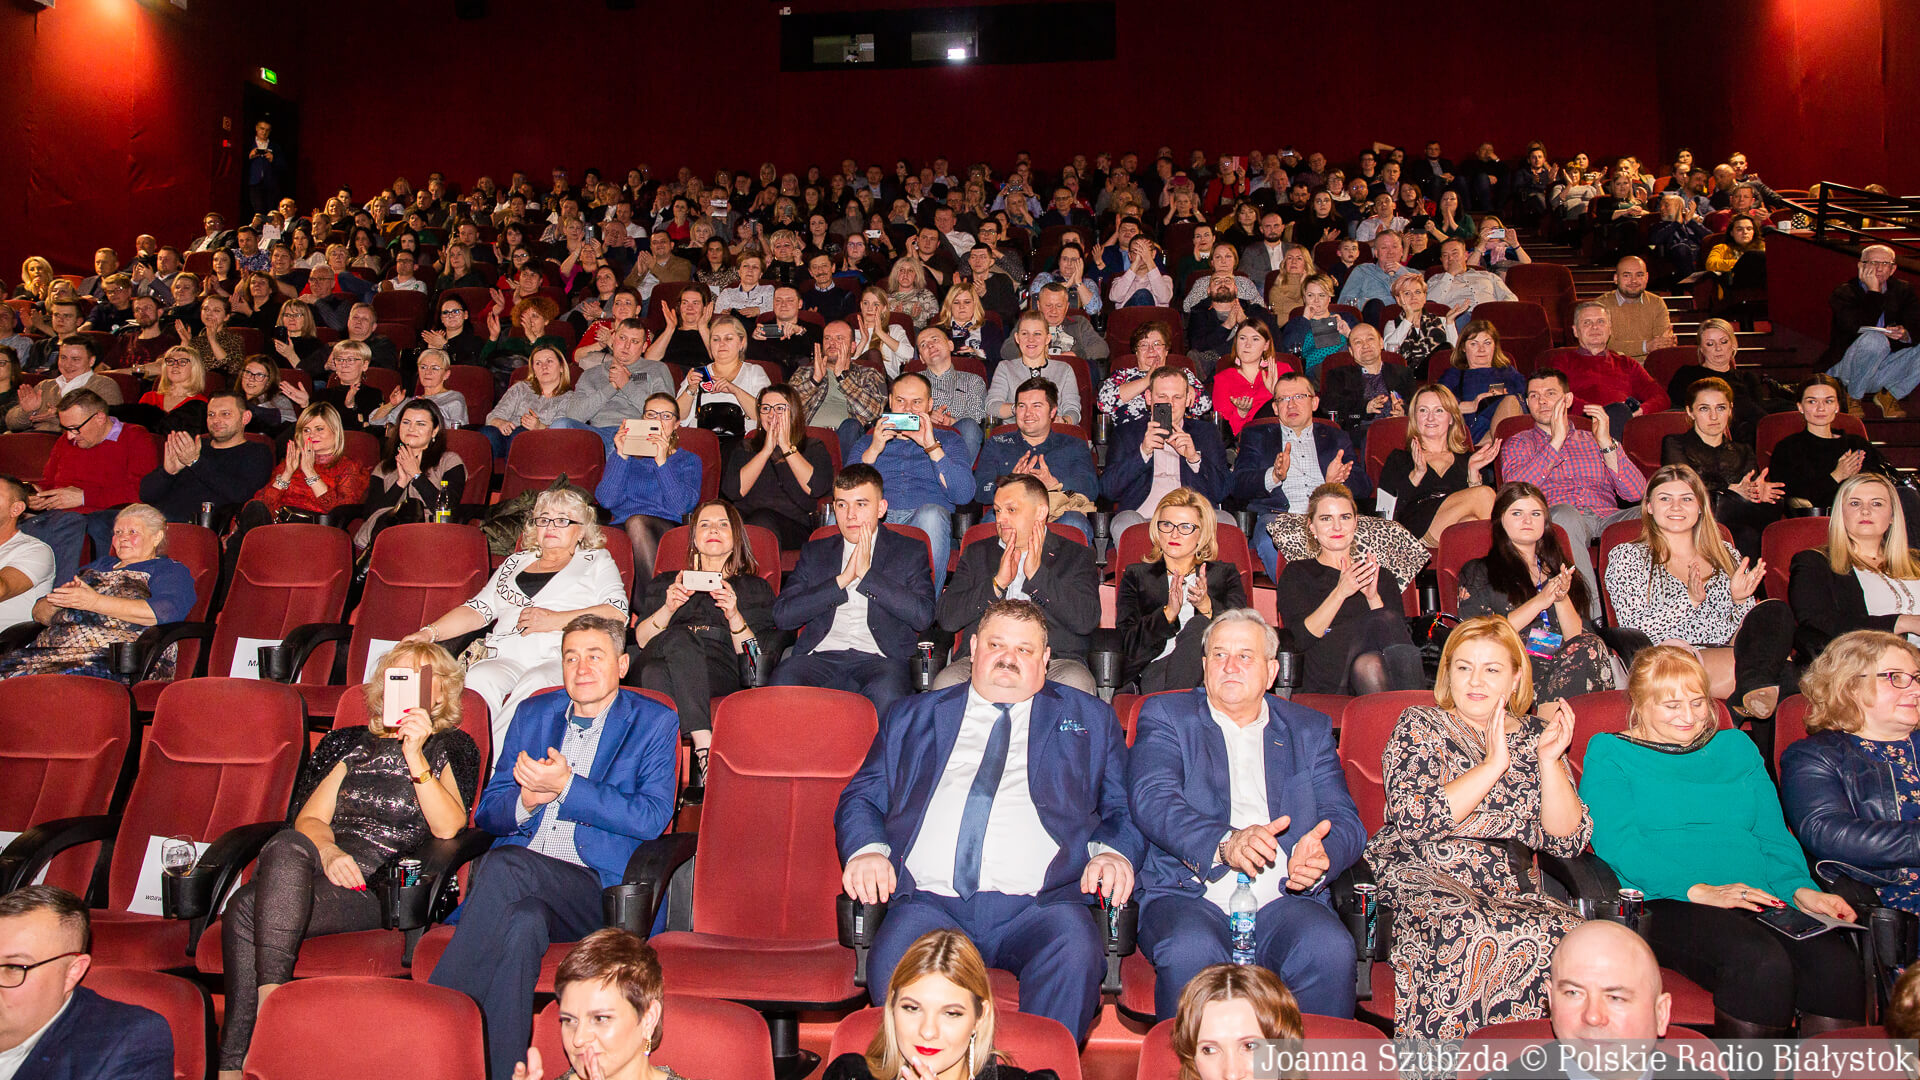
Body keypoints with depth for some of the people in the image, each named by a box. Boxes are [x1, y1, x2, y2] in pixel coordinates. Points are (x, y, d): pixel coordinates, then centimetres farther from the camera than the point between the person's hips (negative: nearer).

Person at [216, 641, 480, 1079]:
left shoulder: (451, 747, 15)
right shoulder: (353, 744, 28)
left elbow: (448, 829, -1)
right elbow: (308, 818, 16)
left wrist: (416, 756, -11)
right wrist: (327, 850, -7)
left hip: (389, 883, -3)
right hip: (332, 864, 4)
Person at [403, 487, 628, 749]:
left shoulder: (597, 561, 17)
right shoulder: (516, 562, 30)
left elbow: (617, 613, 1)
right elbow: (478, 609, 23)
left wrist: (557, 620, -7)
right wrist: (429, 633, 8)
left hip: (562, 660, -4)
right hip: (506, 659, 4)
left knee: (534, 683, -36)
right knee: (479, 678, -30)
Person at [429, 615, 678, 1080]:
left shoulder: (653, 723, 9)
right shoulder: (534, 714, 22)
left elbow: (652, 818, -6)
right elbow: (487, 812, 19)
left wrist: (566, 786, -12)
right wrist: (529, 800, -5)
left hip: (599, 890, -3)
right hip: (521, 884, 4)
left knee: (504, 866, -33)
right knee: (524, 920, -34)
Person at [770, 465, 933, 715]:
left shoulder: (910, 553, 14)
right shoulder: (815, 552, 21)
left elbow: (923, 617, -3)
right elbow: (781, 615, 8)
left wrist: (867, 573, -4)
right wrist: (842, 579, -1)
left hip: (877, 657, -2)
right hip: (821, 655, 2)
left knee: (885, 693, -37)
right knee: (784, 679, -32)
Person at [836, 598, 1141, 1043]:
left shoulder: (1089, 719, 23)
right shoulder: (912, 717, 25)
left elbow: (1123, 808, 18)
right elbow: (861, 798, 22)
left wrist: (1114, 853, -4)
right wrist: (867, 849, 0)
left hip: (1036, 903, 0)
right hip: (930, 900, 1)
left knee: (1076, 951, -34)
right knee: (893, 964, -32)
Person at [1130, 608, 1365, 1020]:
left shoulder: (1310, 730, 20)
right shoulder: (1166, 716, 12)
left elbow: (1345, 819, 10)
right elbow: (1152, 800, -5)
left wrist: (1318, 855, -16)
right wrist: (1225, 843, -24)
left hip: (1283, 900, 2)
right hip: (1189, 895, -2)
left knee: (1330, 950, -29)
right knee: (1190, 953, -33)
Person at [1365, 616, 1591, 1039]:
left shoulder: (1535, 735, 15)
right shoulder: (1420, 726, 7)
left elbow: (1568, 841, 6)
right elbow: (1413, 819, -11)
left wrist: (1549, 761, -7)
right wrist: (1493, 765, -12)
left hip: (1512, 892, 3)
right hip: (1424, 884, -3)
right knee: (1477, 936, -35)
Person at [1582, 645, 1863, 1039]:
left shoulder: (1736, 747, 25)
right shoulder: (1609, 753, 9)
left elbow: (1773, 836, 20)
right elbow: (1616, 842, -6)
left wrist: (1801, 890, -1)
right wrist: (1698, 889, -17)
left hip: (1760, 901, 5)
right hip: (1667, 903, -5)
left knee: (1837, 965, -27)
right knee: (1761, 961, -33)